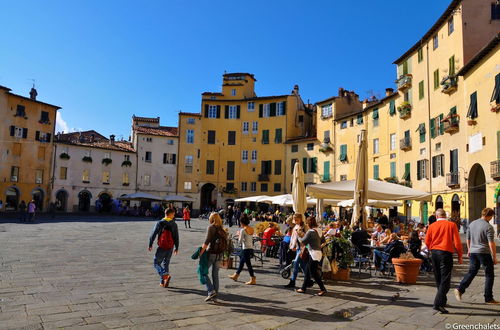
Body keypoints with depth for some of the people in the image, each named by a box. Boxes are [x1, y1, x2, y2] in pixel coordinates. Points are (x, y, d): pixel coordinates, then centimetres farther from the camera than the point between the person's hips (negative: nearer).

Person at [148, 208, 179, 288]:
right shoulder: (174, 224, 1)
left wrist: (150, 245, 6)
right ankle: (162, 282, 16)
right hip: (170, 248, 3)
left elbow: (153, 234, -5)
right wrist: (176, 248, 12)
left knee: (156, 263, 6)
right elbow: (176, 237, 4)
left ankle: (165, 275, -17)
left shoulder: (159, 223, -5)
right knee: (165, 264, 15)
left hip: (162, 247, -3)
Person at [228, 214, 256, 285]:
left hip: (246, 249, -8)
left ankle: (252, 280, 5)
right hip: (251, 248, 9)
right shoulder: (252, 229, 6)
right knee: (241, 261, 21)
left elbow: (240, 242, -14)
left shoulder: (243, 230, -15)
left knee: (248, 264, 0)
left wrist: (239, 235, 1)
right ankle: (235, 276, 36)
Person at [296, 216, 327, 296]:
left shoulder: (310, 232, -17)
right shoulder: (319, 231, 7)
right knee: (307, 271, 15)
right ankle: (303, 288, 23)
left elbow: (303, 242, -13)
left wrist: (300, 236, 7)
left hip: (313, 253, -9)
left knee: (314, 273, -1)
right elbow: (323, 240, 17)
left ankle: (323, 289, 1)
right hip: (319, 252, 9)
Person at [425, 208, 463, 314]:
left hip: (434, 253, 4)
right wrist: (460, 256, 6)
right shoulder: (451, 225, -3)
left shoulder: (432, 226, 4)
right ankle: (438, 304, -13)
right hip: (446, 253, -4)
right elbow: (457, 242, -5)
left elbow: (427, 242, 7)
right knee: (445, 280, -4)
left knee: (438, 280, 17)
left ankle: (442, 301, 29)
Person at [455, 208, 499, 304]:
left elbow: (468, 239, 15)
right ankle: (488, 298, 10)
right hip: (484, 253, -6)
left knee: (472, 272, 13)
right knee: (489, 275, 7)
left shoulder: (472, 224, 7)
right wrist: (494, 257, -9)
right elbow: (491, 244, -16)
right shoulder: (488, 227, -13)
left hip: (473, 252, 6)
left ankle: (460, 289, 1)